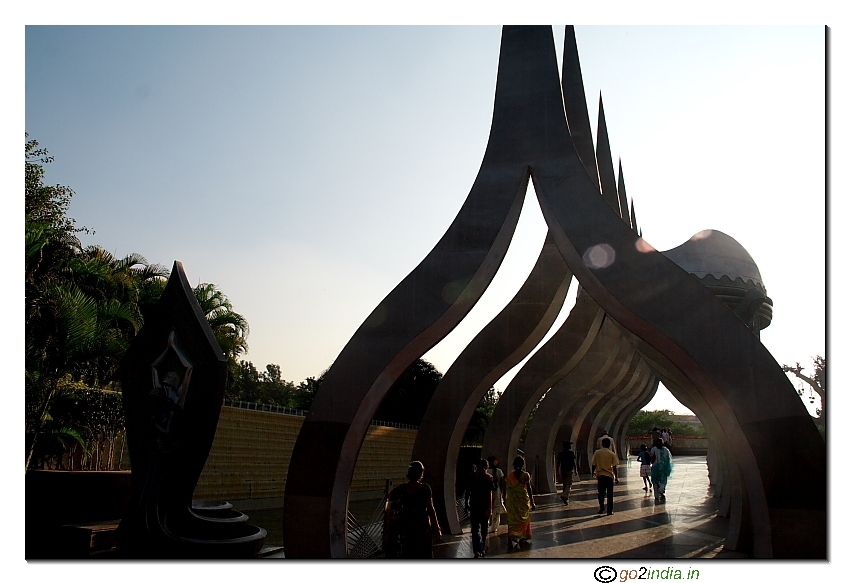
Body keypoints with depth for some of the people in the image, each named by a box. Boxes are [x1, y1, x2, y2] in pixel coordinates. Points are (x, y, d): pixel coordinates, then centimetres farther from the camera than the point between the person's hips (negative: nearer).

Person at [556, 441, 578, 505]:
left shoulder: (560, 453, 6)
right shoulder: (571, 453, -6)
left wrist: (557, 472, 9)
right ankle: (564, 495, -23)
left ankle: (566, 499, 16)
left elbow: (558, 463, 5)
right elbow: (573, 462, -9)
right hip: (569, 470, -5)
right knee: (569, 485, -3)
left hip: (562, 471, 5)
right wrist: (575, 470, -1)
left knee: (565, 485, 12)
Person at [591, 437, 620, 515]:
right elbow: (614, 467, -5)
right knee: (610, 494, 9)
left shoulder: (597, 452, -2)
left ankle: (602, 508, 4)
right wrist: (616, 477, 2)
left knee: (600, 493, 13)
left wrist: (593, 473, 13)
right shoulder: (612, 454, -4)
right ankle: (610, 510, 10)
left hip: (600, 475, 0)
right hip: (609, 475, 0)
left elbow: (593, 465, -1)